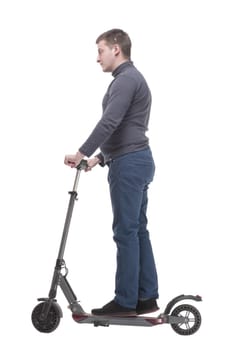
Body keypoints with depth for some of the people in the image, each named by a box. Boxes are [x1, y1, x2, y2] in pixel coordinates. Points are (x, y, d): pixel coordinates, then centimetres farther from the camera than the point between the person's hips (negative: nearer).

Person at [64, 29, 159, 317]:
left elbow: (109, 122, -23)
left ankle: (126, 301, -2)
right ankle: (146, 297, 13)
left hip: (129, 163, -11)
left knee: (126, 231, -7)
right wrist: (99, 157, 18)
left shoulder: (126, 79, -13)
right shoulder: (130, 78, 21)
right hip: (136, 161, 11)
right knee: (137, 230, 10)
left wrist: (82, 152, -20)